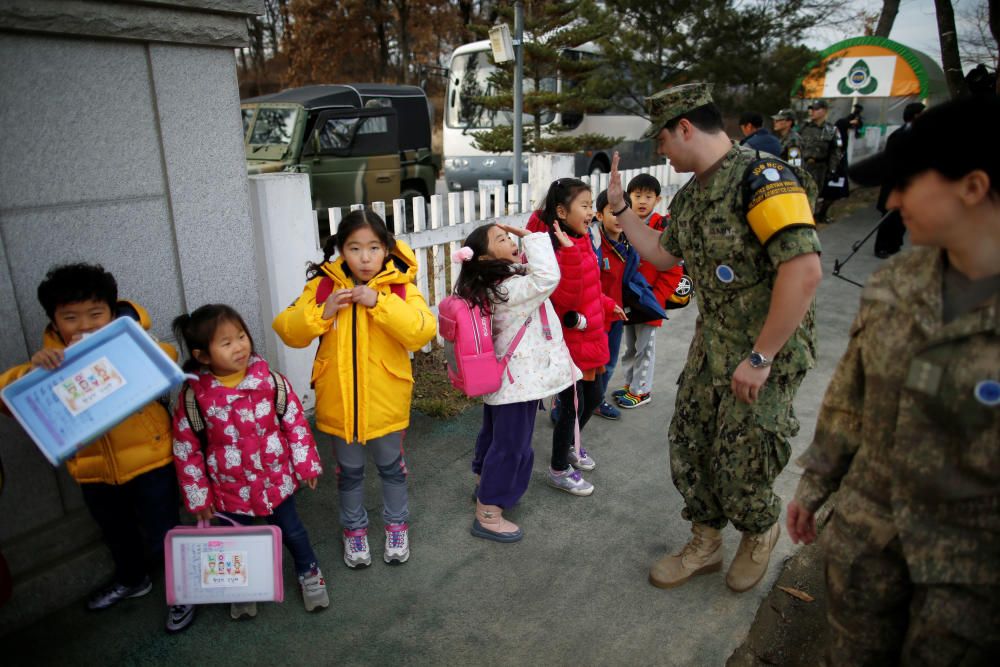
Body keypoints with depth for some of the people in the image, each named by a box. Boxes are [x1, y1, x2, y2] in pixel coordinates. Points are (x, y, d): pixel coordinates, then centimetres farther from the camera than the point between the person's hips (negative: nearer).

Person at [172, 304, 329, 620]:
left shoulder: (269, 380, -15)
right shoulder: (194, 395, -16)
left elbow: (295, 421, -7)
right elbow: (186, 449, -7)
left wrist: (306, 464, -3)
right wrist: (198, 496, -3)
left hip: (276, 479, 0)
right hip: (230, 488, 0)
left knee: (291, 530, 18)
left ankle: (309, 573, 45)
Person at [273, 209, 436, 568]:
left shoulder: (399, 286, -11)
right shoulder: (323, 285, -6)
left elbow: (423, 331, -25)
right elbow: (288, 330, -7)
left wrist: (379, 302, -31)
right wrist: (323, 312, -23)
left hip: (385, 401, -1)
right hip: (338, 401, 2)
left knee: (391, 467, 20)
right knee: (349, 470, 21)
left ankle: (397, 525, 44)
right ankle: (354, 528, 44)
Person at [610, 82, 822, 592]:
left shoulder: (761, 178, -21)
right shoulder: (691, 195, 8)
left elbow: (804, 270, -28)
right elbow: (663, 255, 22)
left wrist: (760, 358, -25)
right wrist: (620, 208, 16)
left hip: (766, 355, -8)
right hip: (710, 348, 8)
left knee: (741, 467, 3)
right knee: (689, 448, 13)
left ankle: (760, 533, 37)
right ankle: (705, 545, 36)